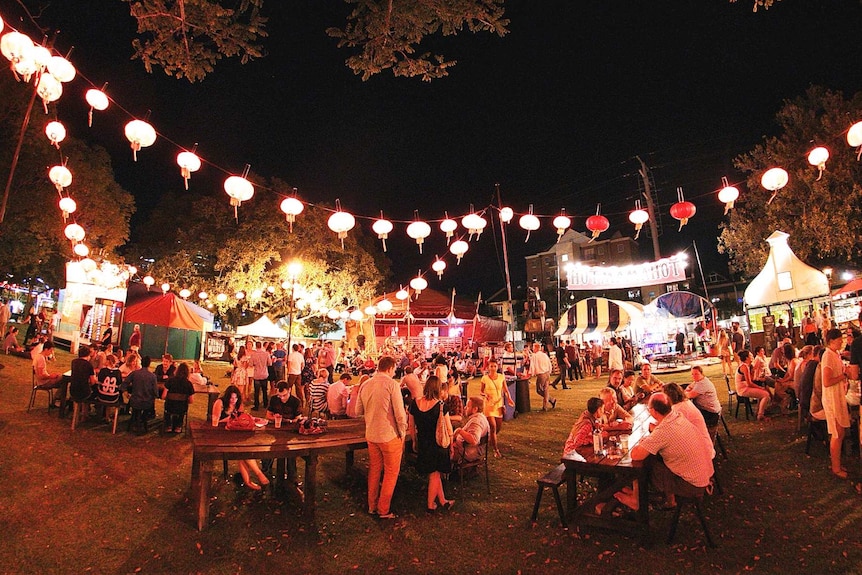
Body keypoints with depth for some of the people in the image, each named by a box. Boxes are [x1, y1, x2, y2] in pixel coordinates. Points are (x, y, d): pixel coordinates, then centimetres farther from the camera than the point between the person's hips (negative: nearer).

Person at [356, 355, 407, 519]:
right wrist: (402, 433, -5)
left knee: (374, 470, 20)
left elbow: (358, 411, 11)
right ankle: (384, 510, 17)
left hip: (371, 435, 6)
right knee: (391, 473, 10)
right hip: (390, 435, -6)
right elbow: (400, 413, -17)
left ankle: (372, 506, 31)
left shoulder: (365, 385, 3)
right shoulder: (391, 384, -15)